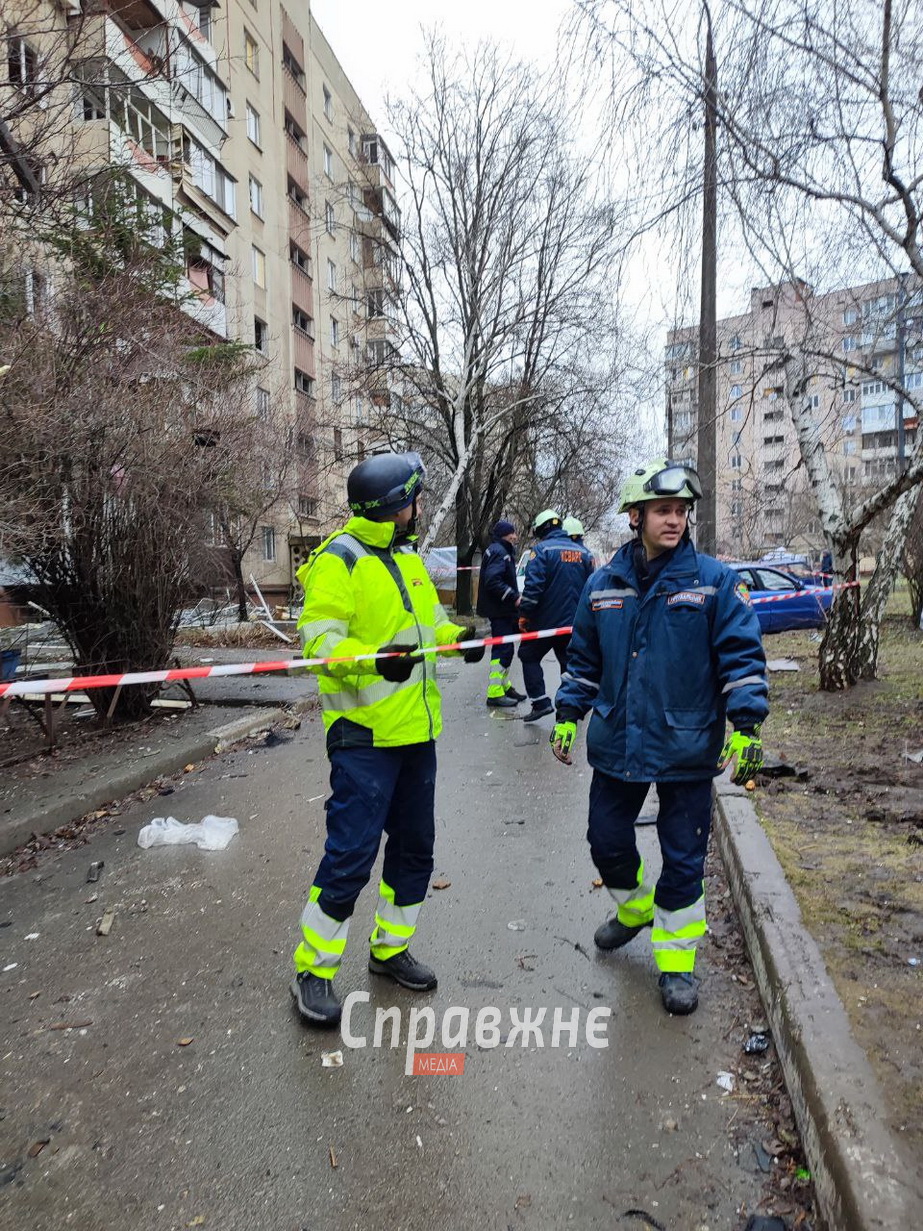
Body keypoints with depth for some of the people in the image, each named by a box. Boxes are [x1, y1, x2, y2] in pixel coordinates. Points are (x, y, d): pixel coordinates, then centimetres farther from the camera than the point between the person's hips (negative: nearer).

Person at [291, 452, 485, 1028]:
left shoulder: (409, 557, 13)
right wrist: (374, 659, -35)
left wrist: (459, 636, 0)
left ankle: (390, 948, 36)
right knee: (352, 853, -5)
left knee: (415, 844, 17)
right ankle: (314, 969, 16)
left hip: (415, 730, 9)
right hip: (365, 736, -8)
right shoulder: (338, 560, -12)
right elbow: (321, 640, -19)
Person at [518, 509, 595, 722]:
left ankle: (541, 702, 3)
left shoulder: (542, 549, -10)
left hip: (545, 620, -5)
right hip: (573, 623, 5)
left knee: (529, 656, 11)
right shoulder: (583, 552, 8)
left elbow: (533, 586, -19)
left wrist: (524, 614, -10)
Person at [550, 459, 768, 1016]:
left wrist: (746, 724, -14)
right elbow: (584, 657, 12)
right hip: (616, 742, 3)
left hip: (686, 747, -3)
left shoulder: (714, 580, -7)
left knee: (683, 859, 8)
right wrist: (568, 714, 9)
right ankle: (635, 910, 47)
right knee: (608, 842, 16)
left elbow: (741, 653, -7)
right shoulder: (605, 583, 3)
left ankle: (677, 960, 30)